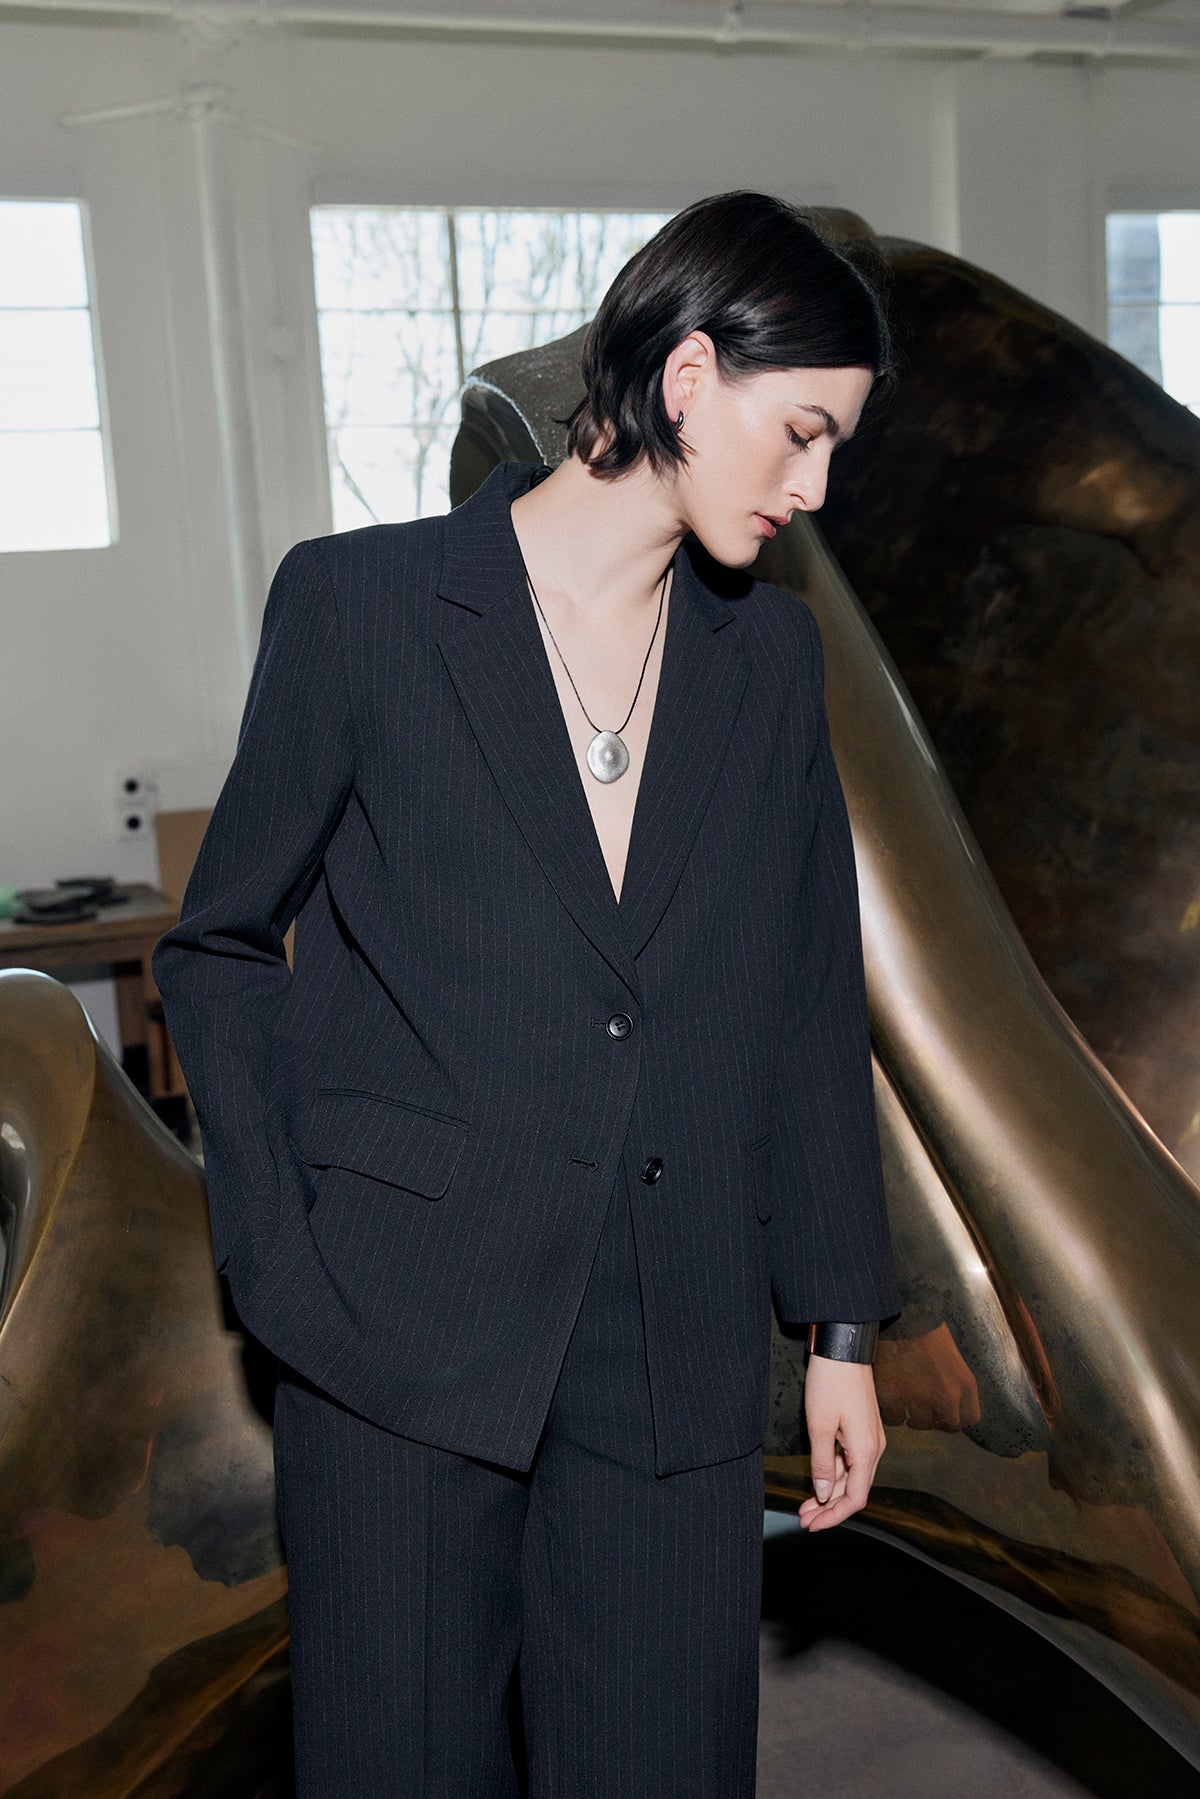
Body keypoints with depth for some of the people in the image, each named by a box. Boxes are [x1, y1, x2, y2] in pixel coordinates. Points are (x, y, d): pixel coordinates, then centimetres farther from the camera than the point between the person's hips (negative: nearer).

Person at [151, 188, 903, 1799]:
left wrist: (842, 1324, 10)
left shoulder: (771, 656, 7)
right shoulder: (361, 603, -4)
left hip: (677, 1362, 3)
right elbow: (220, 948, 2)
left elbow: (812, 1002, 10)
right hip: (406, 1331, -2)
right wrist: (283, 1265, -6)